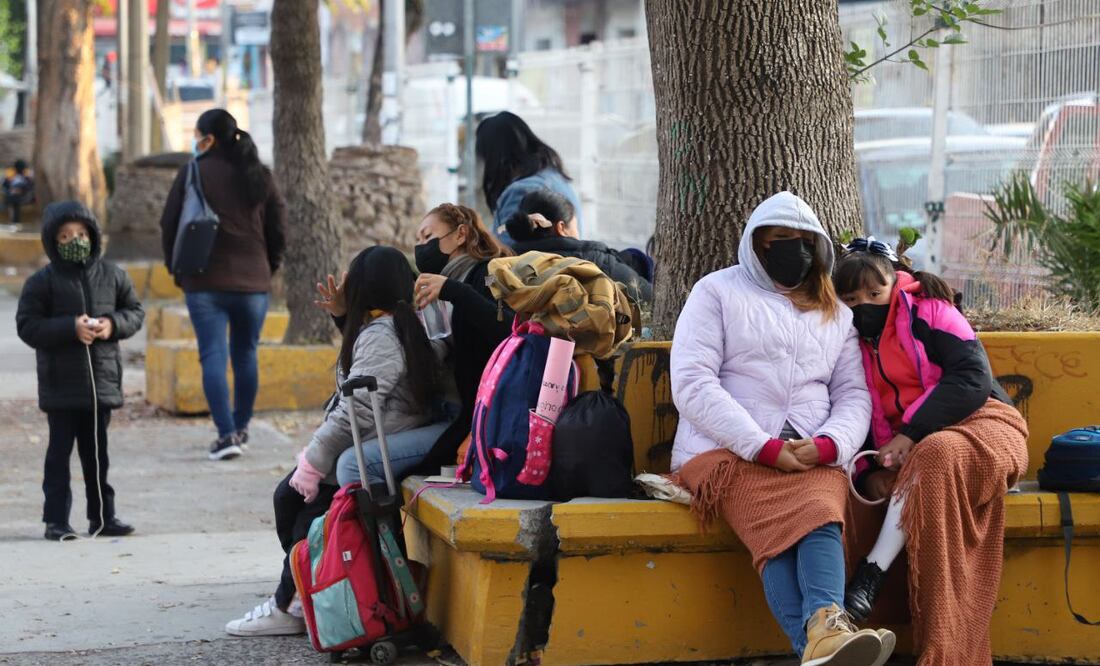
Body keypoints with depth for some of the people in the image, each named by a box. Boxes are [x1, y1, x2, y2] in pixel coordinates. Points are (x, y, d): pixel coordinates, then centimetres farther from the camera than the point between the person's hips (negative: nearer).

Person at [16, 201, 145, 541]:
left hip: (103, 380, 3)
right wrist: (70, 328, -19)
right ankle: (56, 519, 4)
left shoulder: (112, 275, 5)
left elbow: (135, 311, 12)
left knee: (97, 452, 12)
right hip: (61, 383, -3)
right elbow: (27, 325, -9)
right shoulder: (42, 282, -6)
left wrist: (113, 324, -10)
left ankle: (103, 516, 19)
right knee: (60, 451, 0)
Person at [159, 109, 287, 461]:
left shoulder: (193, 174, -5)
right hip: (253, 282, 3)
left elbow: (169, 225, -3)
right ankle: (241, 428, 26)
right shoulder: (260, 176, 4)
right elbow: (279, 228, 6)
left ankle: (227, 434, -13)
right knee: (245, 355, 16)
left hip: (205, 282, -3)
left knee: (213, 356, -3)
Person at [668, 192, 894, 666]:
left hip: (811, 456, 3)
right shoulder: (718, 292, 10)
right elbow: (692, 384, -3)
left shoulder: (836, 314, 24)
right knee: (781, 525, -34)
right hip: (728, 451, -3)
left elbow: (854, 395, 14)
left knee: (820, 515, -33)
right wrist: (765, 447, -14)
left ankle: (823, 627, -58)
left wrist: (827, 445, -11)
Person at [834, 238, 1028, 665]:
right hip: (913, 449, 4)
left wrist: (911, 433, -22)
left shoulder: (927, 311, -3)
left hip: (981, 423, -4)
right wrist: (868, 473, -11)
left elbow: (972, 377, -14)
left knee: (935, 455, -40)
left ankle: (871, 574, -39)